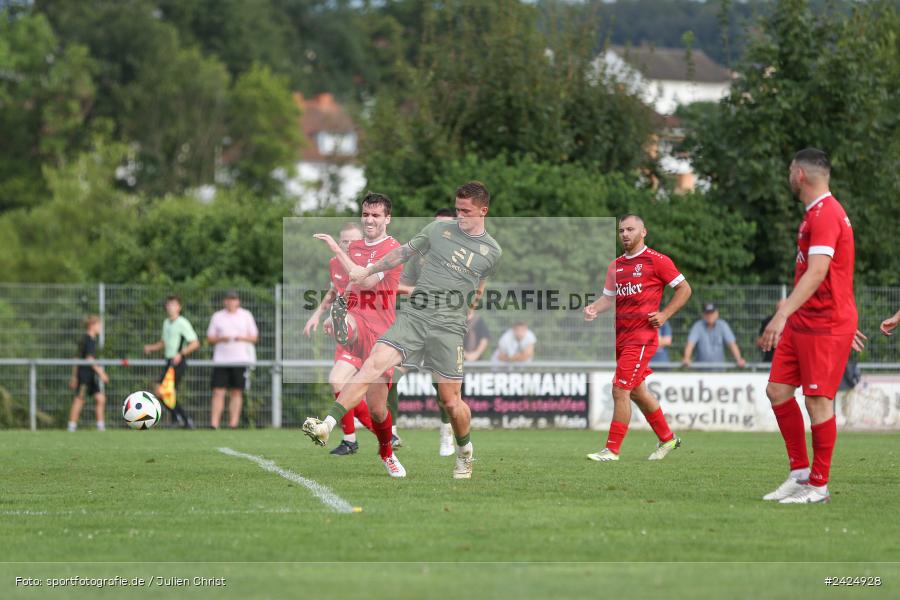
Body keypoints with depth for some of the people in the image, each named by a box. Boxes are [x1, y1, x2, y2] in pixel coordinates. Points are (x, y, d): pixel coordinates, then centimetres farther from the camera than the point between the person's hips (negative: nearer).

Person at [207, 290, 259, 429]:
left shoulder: (246, 316, 7)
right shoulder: (217, 316, 8)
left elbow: (254, 337, 8)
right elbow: (209, 338, 9)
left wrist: (242, 338, -12)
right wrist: (221, 339, -12)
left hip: (240, 360, 0)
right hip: (221, 360, 0)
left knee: (237, 393, 0)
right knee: (218, 392, -8)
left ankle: (233, 424, 3)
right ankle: (214, 424, -11)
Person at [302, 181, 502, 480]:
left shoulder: (492, 251, 7)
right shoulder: (439, 229, 8)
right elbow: (404, 253, 19)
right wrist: (368, 270, 21)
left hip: (448, 329, -1)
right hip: (413, 317, 1)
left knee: (451, 401, -2)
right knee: (373, 364, -19)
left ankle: (465, 452, 27)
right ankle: (327, 425, -27)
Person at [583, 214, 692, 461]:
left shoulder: (656, 261, -5)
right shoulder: (615, 266, 14)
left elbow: (684, 288, 0)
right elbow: (609, 297, 19)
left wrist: (665, 315, -9)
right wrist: (594, 308, -2)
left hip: (642, 336, -8)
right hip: (620, 336, 8)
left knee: (620, 391, -13)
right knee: (636, 392, 16)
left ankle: (612, 450, -8)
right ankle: (667, 438, 32)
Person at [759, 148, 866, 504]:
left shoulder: (825, 215, -16)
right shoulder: (815, 214, 18)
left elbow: (817, 273, -25)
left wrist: (782, 315, -31)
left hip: (825, 327, -10)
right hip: (802, 324, 10)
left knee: (818, 401, -6)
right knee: (778, 391, 8)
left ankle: (819, 486, 1)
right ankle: (800, 472, 15)